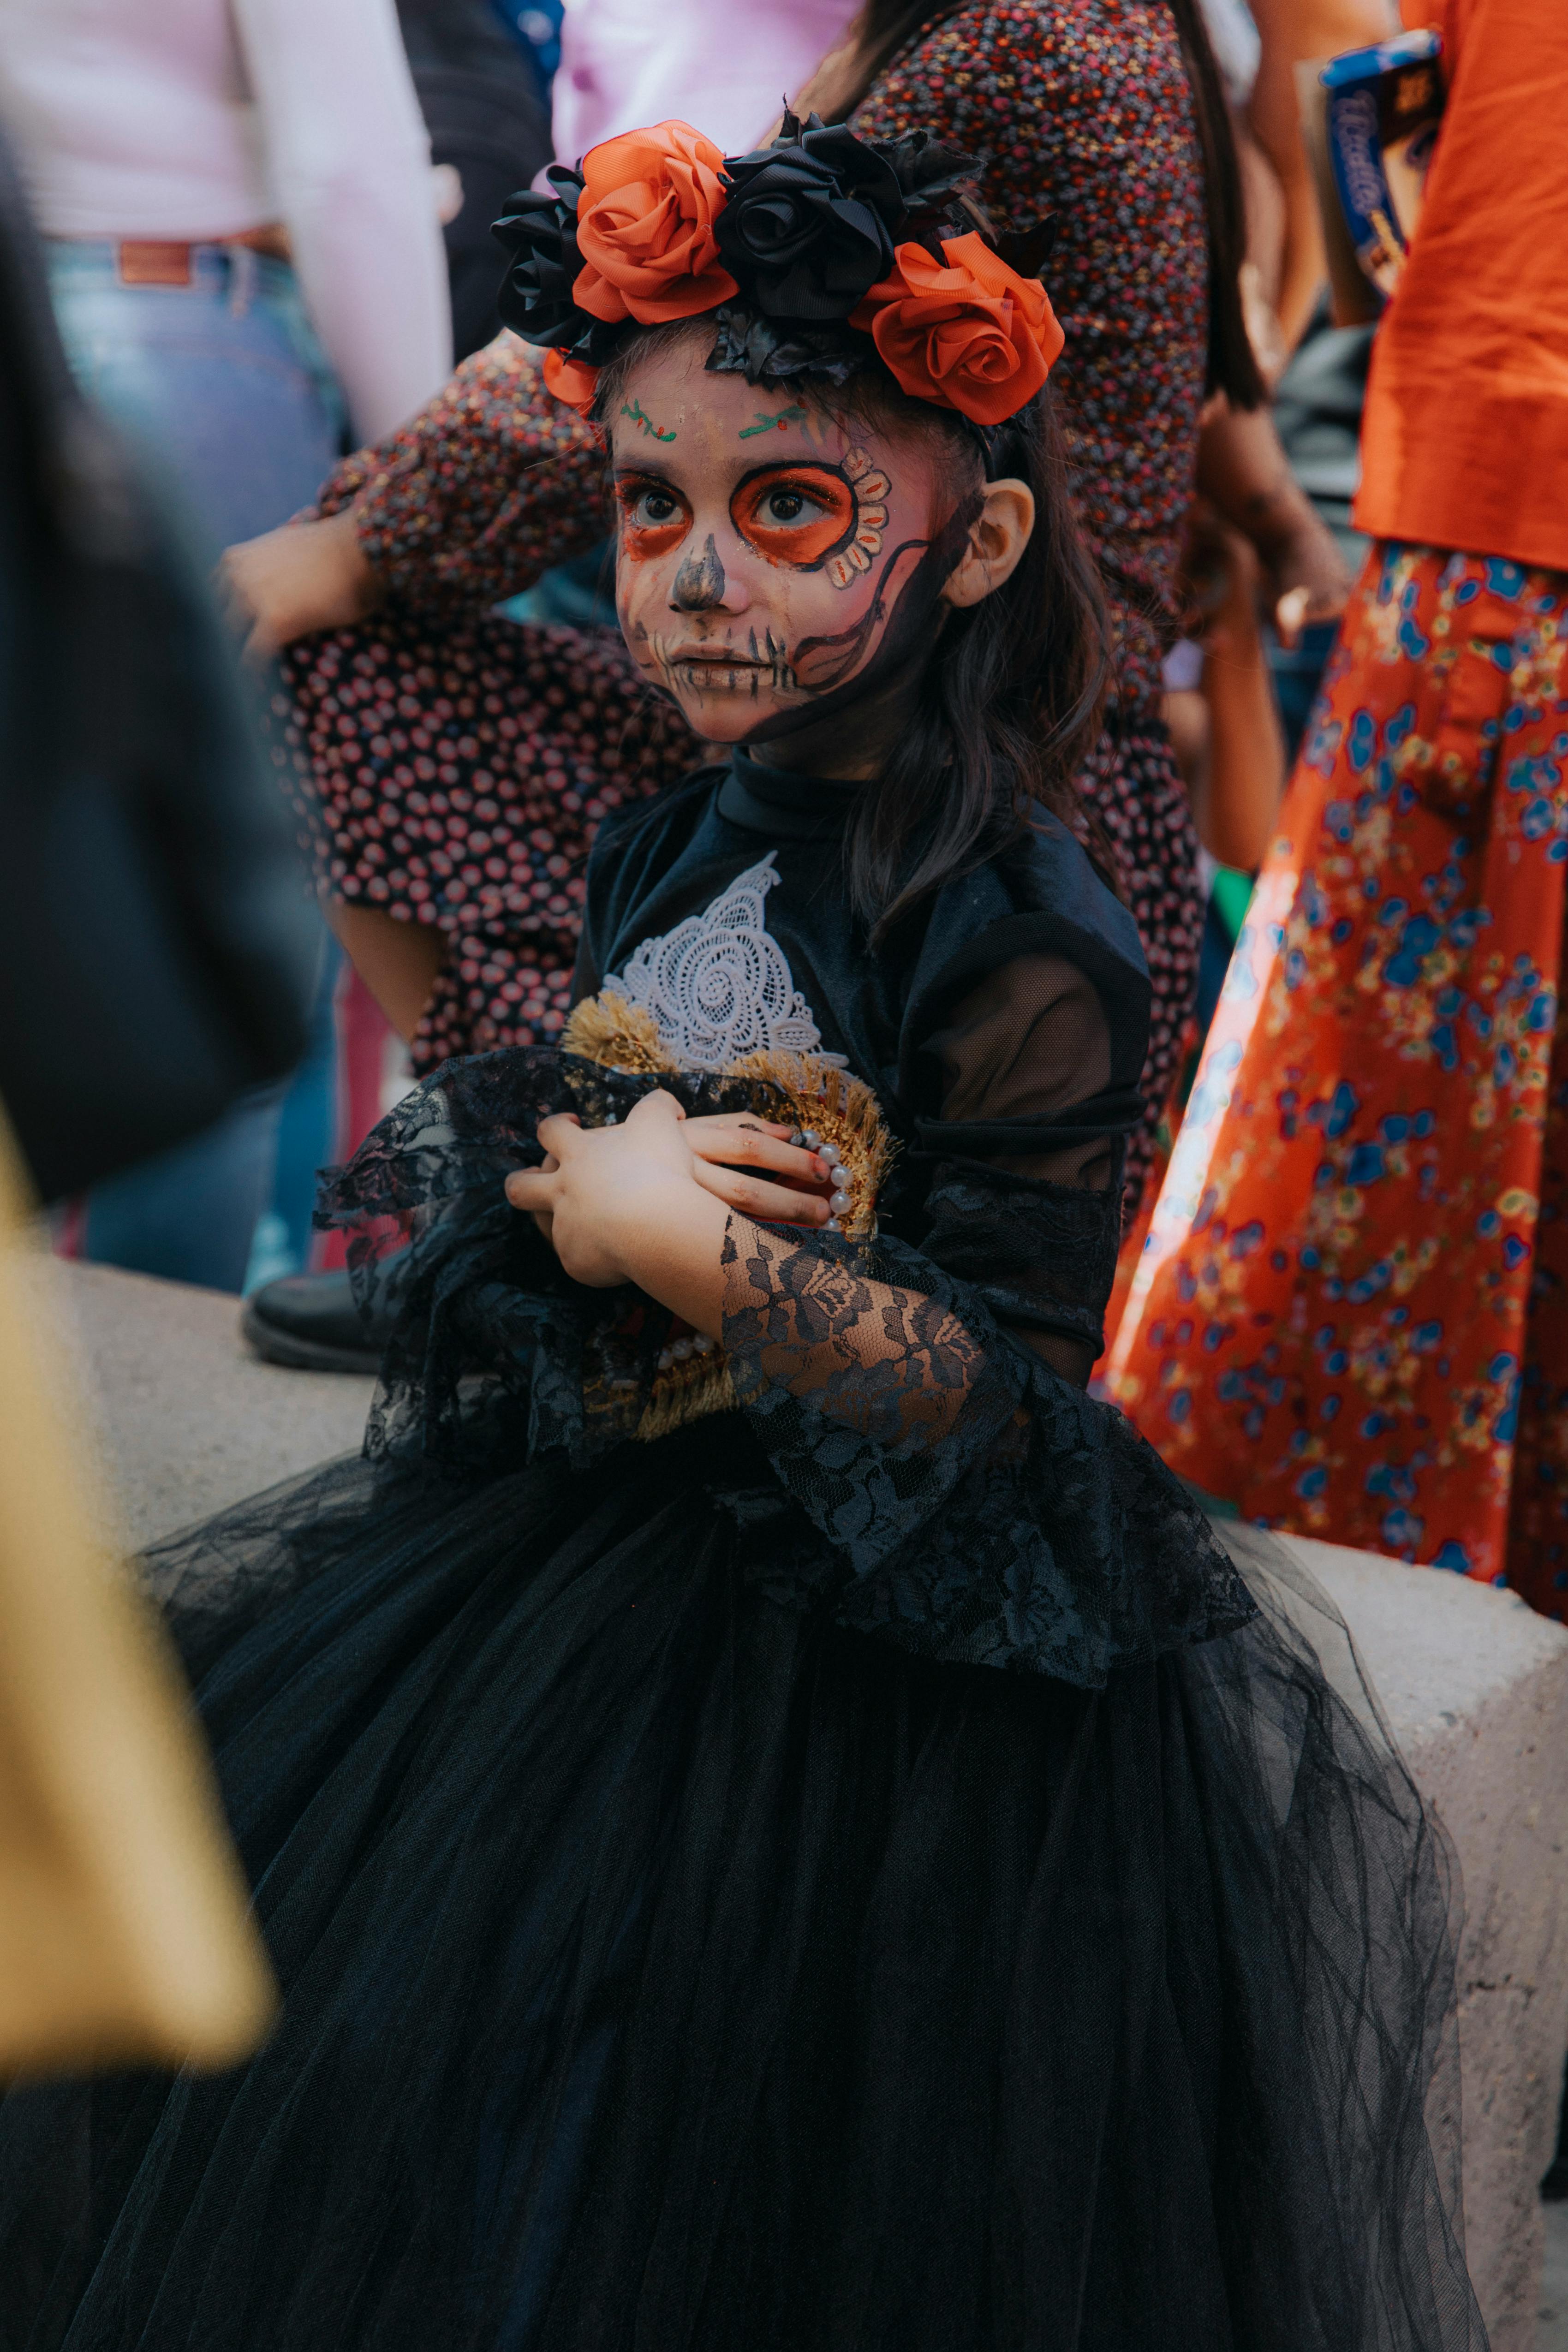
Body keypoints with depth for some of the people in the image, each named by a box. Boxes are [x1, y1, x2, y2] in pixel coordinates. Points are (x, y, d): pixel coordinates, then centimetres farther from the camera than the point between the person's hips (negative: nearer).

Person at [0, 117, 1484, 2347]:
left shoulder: (1021, 947, -19)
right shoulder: (680, 847, 4)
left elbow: (1007, 1402, -20)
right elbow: (520, 1138, 10)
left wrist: (678, 1240, -22)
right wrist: (563, 1192, -14)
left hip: (878, 1613, -7)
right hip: (614, 1493, 8)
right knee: (232, 1777, 2)